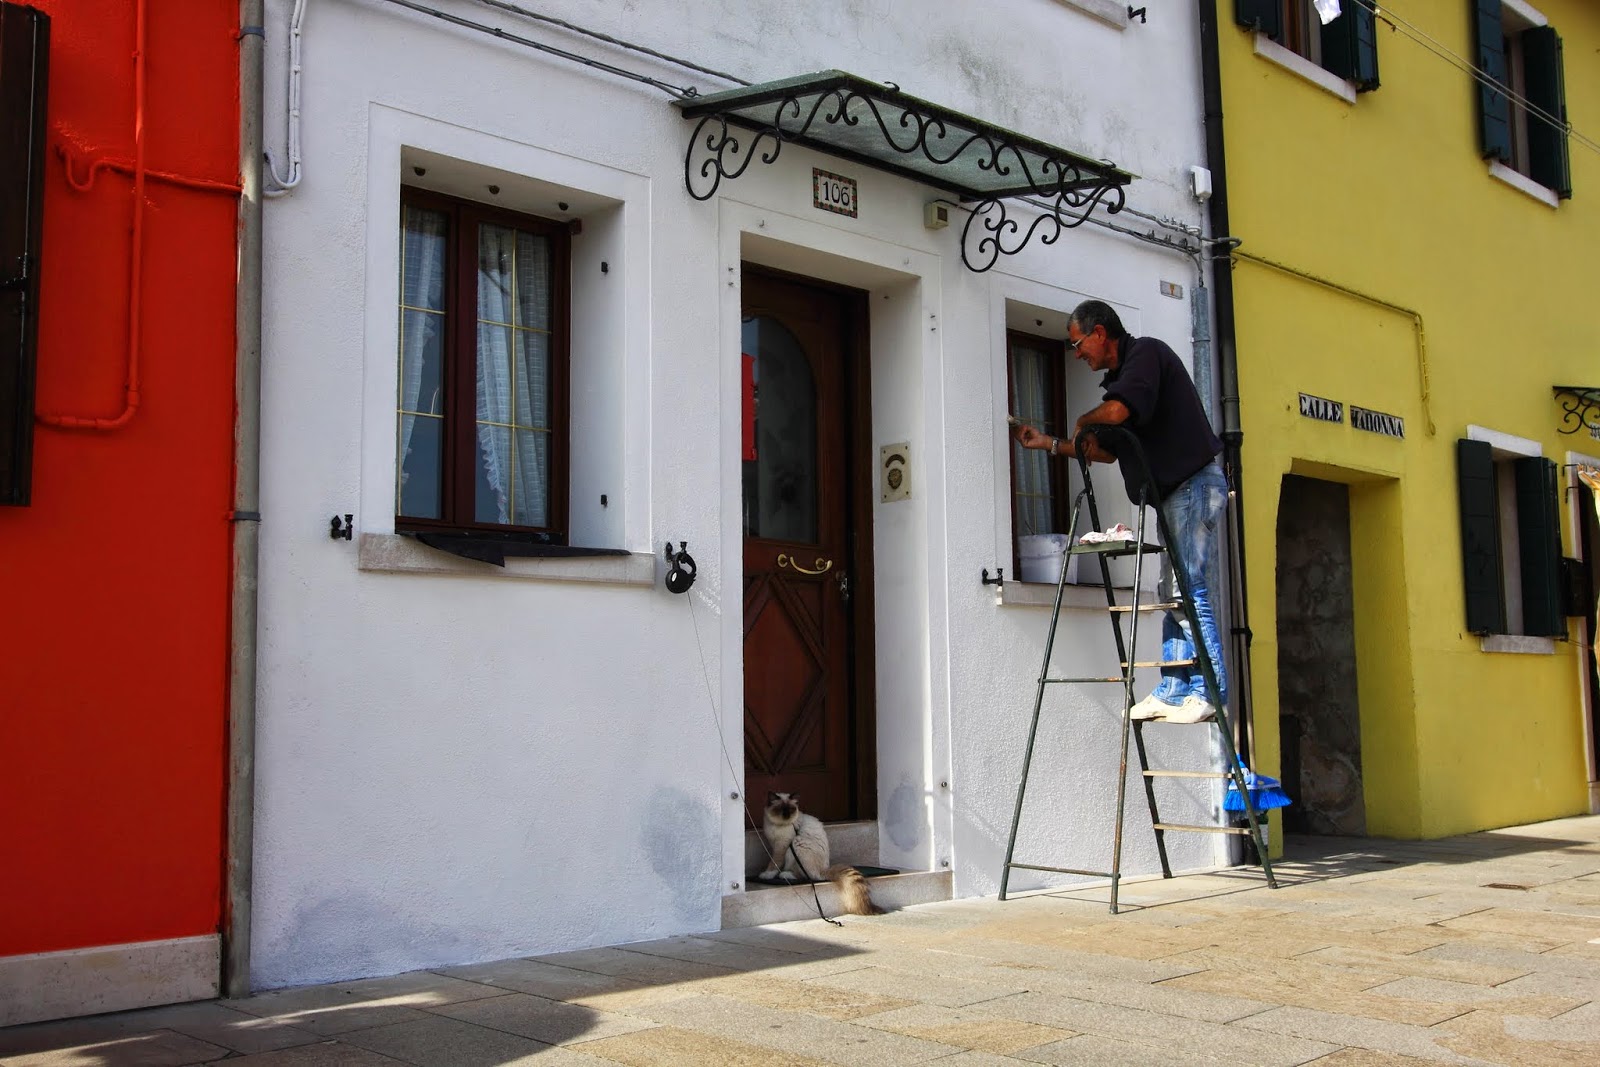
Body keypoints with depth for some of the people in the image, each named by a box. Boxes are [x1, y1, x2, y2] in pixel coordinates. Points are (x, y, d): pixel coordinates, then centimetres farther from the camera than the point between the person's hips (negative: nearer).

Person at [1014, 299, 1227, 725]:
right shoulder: (1118, 376, 21)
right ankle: (1172, 691, 8)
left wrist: (1082, 421, -4)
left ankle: (1208, 692, -11)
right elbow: (1107, 450, 27)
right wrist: (1049, 443, 25)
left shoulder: (1147, 352, -8)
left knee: (1191, 593, -12)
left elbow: (1116, 411, -25)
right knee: (1176, 596, 7)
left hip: (1195, 485, -10)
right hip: (1174, 493, 10)